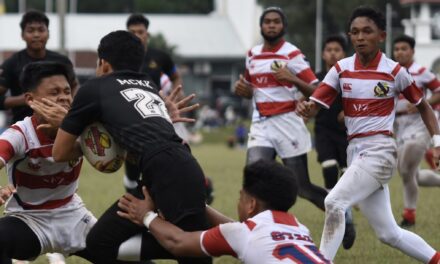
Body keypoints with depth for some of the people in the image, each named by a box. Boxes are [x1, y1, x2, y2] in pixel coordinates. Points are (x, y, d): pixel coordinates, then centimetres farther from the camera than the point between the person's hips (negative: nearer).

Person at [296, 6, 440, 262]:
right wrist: (305, 108, -27)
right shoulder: (341, 69, 4)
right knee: (389, 233, 8)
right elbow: (315, 104, -3)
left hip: (379, 151, -5)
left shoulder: (394, 71, -4)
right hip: (355, 152, 5)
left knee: (335, 202, -24)